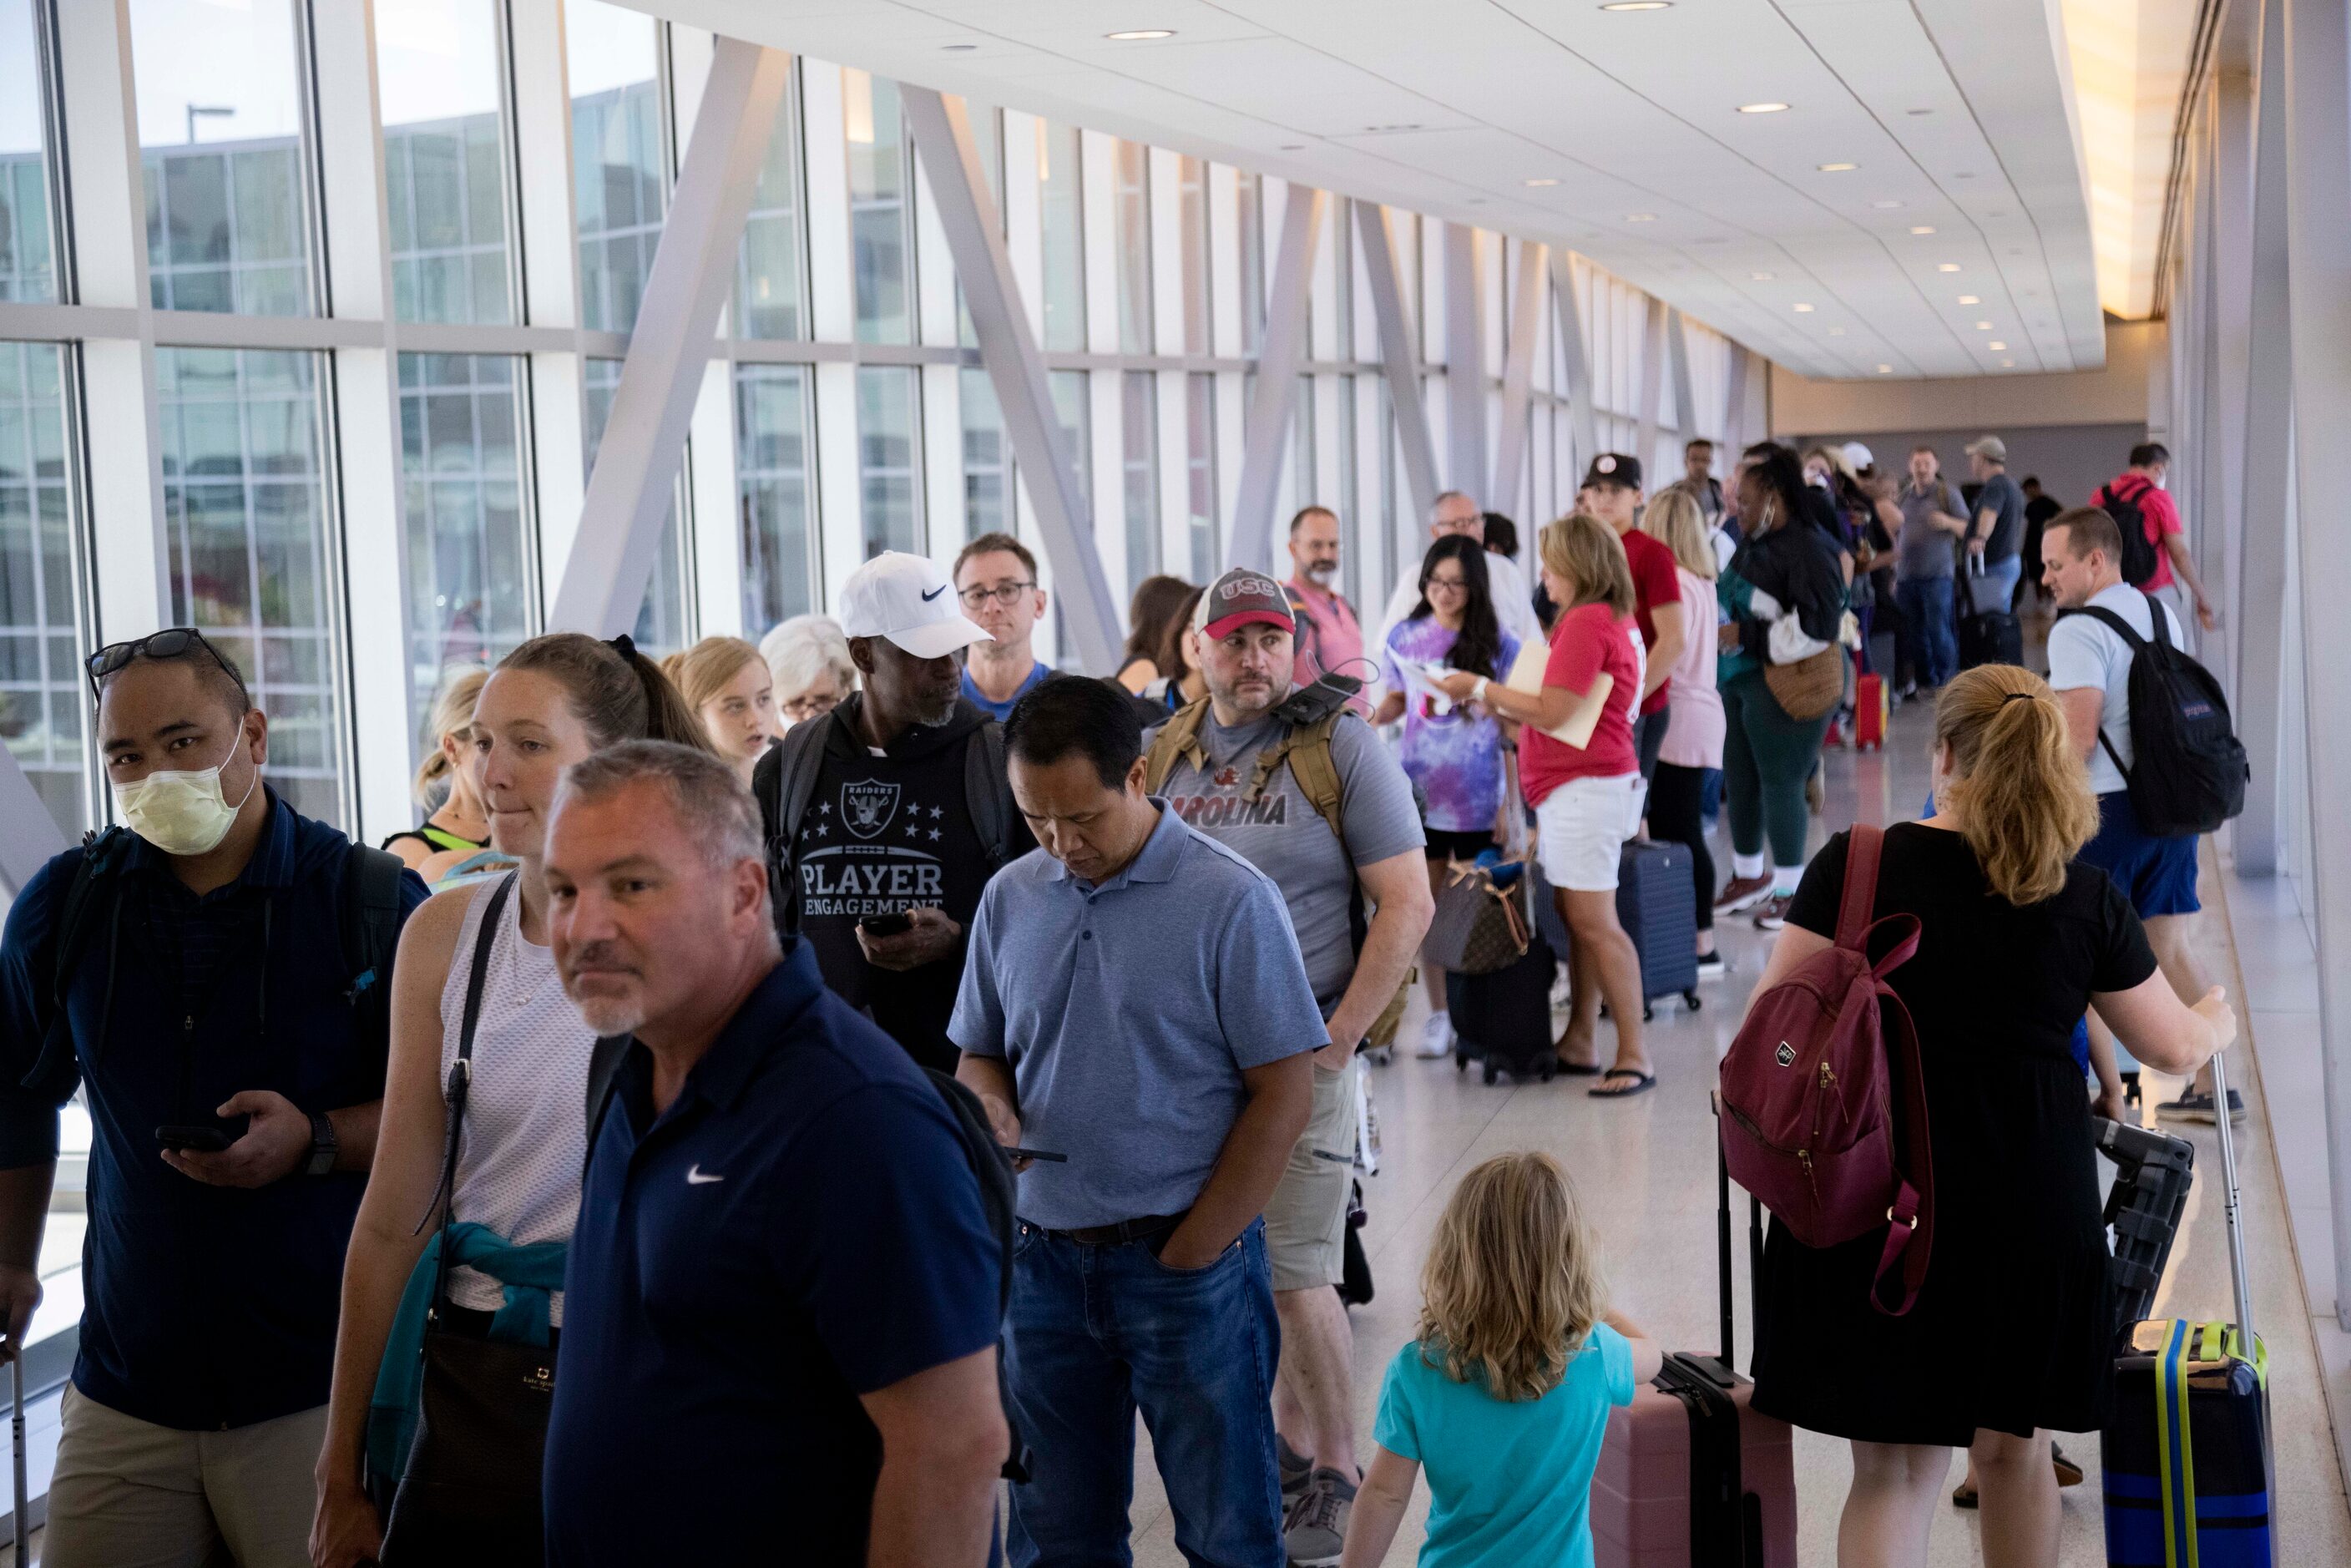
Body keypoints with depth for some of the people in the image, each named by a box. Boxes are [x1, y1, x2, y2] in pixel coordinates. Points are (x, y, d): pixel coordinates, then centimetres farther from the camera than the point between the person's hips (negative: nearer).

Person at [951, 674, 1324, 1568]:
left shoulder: (1230, 900, -9)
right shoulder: (1009, 899, 6)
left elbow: (1284, 1094, -9)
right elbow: (979, 1053, 17)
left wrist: (1187, 1255, -10)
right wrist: (991, 1110, -7)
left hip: (1190, 1265, -4)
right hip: (1045, 1260, 5)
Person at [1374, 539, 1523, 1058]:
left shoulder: (1499, 646, -4)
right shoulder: (1404, 637, 2)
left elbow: (1512, 730, -2)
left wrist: (1510, 802, -6)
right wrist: (1371, 719, -8)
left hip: (1479, 798, -2)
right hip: (1420, 791, 2)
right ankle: (1438, 1013, 15)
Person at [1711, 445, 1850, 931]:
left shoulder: (1809, 549, -16)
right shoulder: (1752, 545, 10)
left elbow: (1815, 627, -23)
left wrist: (1745, 635, -20)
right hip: (1739, 681, 8)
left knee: (1779, 783, -2)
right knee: (1739, 778, 14)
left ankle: (1790, 889, 12)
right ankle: (1750, 875, 30)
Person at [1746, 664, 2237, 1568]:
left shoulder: (1857, 864, -7)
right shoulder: (2086, 899, -1)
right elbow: (2174, 1046, 10)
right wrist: (2218, 1018, 33)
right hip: (2030, 1199, 2)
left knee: (1893, 1464, 6)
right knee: (2013, 1446, 21)